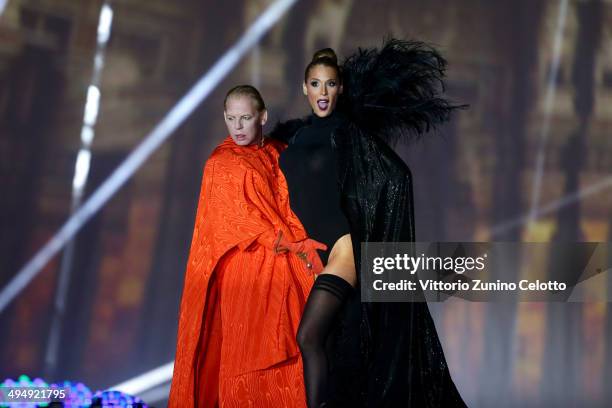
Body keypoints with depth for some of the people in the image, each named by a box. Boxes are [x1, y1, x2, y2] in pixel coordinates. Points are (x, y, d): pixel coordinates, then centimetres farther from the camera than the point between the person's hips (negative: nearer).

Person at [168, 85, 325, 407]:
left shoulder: (279, 154, 10)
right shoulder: (221, 163, -3)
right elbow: (241, 221, -9)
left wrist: (304, 243, -8)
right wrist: (293, 245, -14)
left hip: (285, 268, 4)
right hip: (247, 271, -4)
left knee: (285, 350, 3)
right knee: (247, 352, -3)